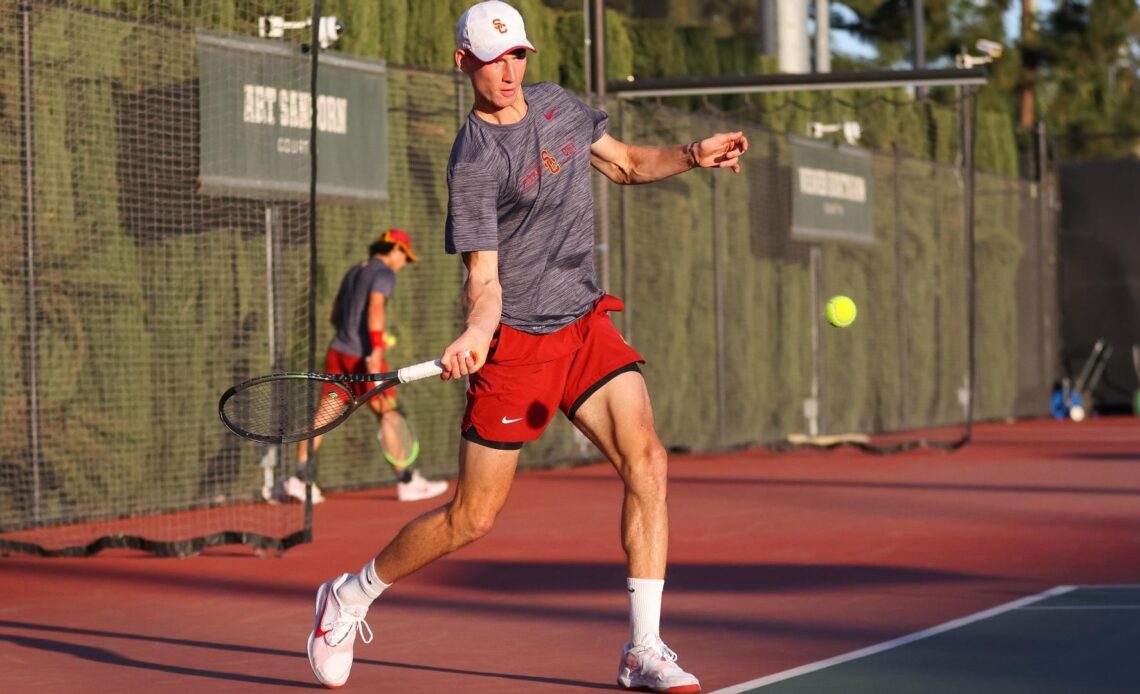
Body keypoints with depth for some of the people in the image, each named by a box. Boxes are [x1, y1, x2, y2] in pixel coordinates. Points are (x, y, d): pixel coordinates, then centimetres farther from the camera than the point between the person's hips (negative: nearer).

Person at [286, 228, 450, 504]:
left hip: (338, 350, 8)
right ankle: (406, 482, 7)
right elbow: (375, 308, -22)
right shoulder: (384, 273, -6)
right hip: (362, 355, -8)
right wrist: (376, 346, -30)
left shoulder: (354, 272, 20)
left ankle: (299, 478, -2)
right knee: (387, 413, 2)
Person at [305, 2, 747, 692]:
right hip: (516, 342, -6)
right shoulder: (474, 162, -14)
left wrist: (692, 155, 4)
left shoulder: (556, 103, 7)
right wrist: (475, 333, -36)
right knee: (473, 517, -1)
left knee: (646, 461, -13)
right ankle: (349, 595, 22)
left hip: (587, 323, 6)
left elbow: (625, 163, 22)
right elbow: (484, 278, -16)